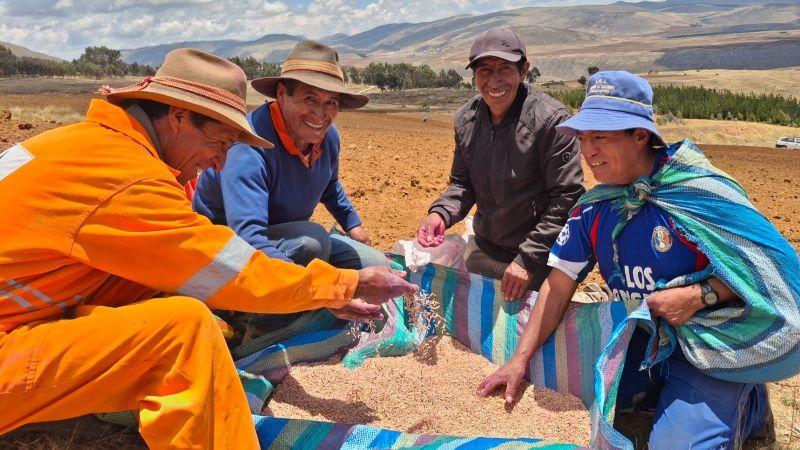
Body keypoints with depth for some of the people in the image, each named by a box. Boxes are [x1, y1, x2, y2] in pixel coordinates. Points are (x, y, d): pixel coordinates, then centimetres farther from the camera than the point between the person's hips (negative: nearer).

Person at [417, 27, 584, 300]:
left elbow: (567, 198, -18)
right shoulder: (466, 119, -1)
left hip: (539, 259, -5)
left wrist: (529, 259, -20)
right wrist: (441, 213, -11)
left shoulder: (550, 119, -19)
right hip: (483, 250, 6)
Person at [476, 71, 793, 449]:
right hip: (640, 342, 6)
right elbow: (559, 284, -3)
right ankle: (665, 391, 16)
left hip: (709, 346, -5)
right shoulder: (593, 209, -4)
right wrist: (520, 360, -7)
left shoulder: (702, 191, -20)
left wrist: (699, 296, -28)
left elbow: (770, 261, -14)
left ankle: (746, 404, 11)